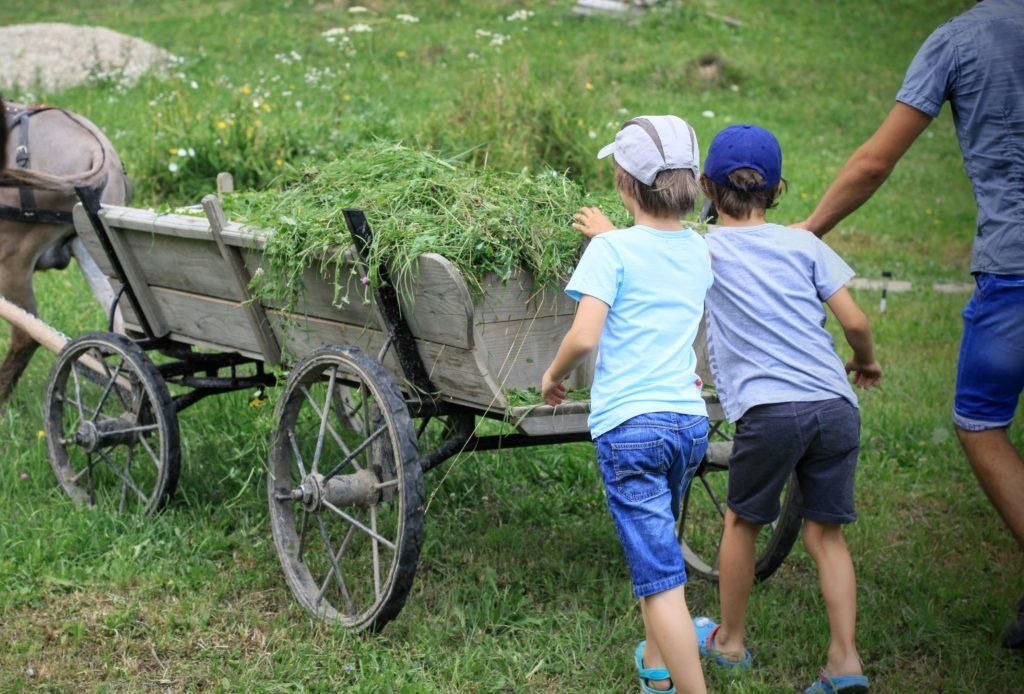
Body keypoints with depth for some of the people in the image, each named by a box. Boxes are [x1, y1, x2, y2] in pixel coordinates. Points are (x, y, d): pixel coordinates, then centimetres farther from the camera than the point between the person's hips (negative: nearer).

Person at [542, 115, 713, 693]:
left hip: (630, 424, -7)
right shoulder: (699, 250, 11)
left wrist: (554, 376, 3)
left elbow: (585, 337, -16)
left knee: (661, 576, -7)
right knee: (658, 550, 27)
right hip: (691, 422, 7)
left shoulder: (612, 250, -8)